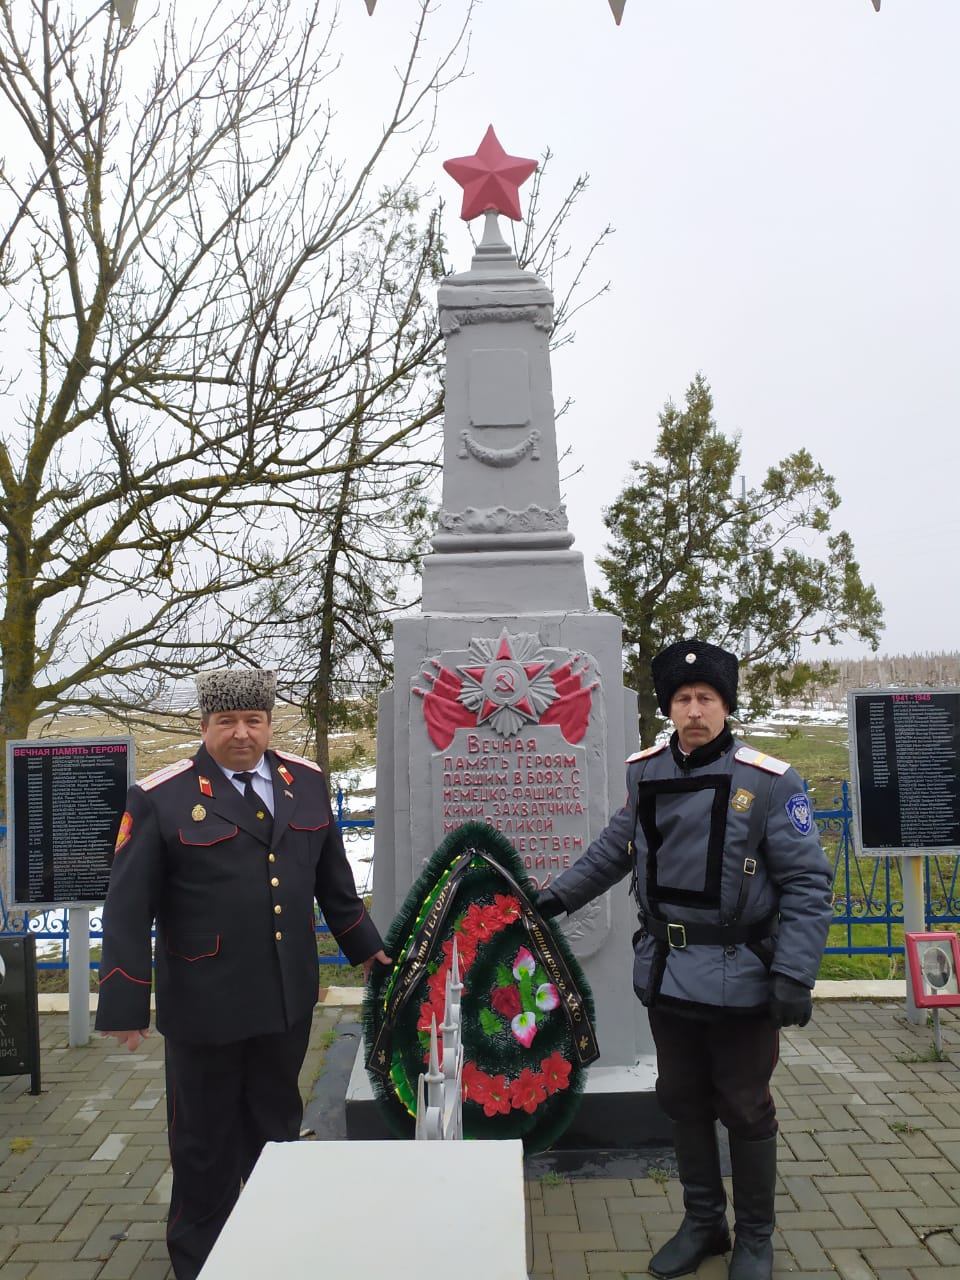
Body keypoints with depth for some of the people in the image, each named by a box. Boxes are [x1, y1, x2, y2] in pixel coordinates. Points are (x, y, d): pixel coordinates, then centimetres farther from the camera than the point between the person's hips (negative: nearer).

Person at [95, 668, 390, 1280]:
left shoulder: (306, 782, 1)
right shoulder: (161, 799, -12)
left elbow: (333, 878, 12)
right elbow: (129, 909, -11)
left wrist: (365, 946, 18)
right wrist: (126, 1002, -13)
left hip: (289, 998, 4)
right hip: (205, 1004, -4)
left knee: (278, 1125, 22)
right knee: (206, 1138, 15)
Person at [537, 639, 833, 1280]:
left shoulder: (769, 781, -14)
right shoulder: (646, 771, 0)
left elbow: (807, 884, -12)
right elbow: (617, 847, 15)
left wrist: (795, 975, -17)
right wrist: (560, 894, 15)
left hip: (738, 980, -4)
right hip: (666, 975, 5)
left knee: (745, 1111, 11)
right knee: (683, 1102, 18)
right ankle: (703, 1223, 40)